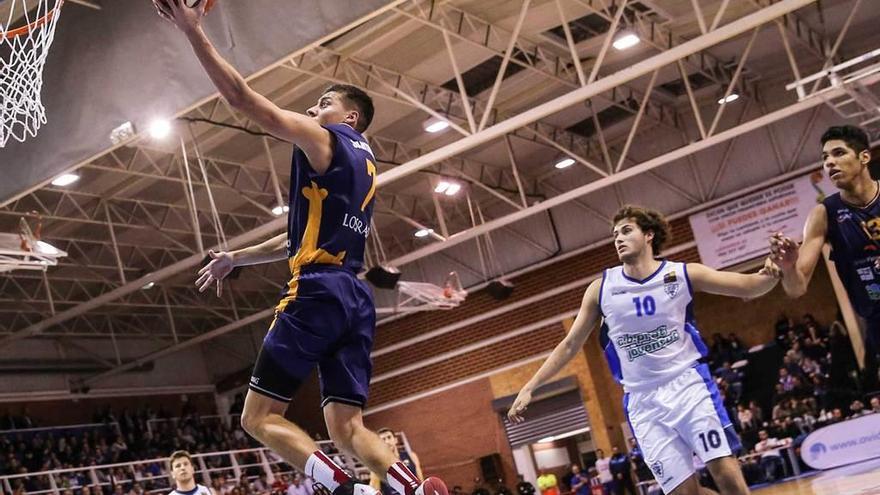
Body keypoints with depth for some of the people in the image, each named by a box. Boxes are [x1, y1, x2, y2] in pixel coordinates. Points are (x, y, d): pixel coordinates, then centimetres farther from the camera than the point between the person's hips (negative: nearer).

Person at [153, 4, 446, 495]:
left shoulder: (326, 140, 2)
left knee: (259, 416, -3)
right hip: (355, 299, 8)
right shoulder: (364, 163, 27)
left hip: (319, 293, -8)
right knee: (347, 427, 6)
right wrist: (234, 258, 37)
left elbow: (243, 98, -5)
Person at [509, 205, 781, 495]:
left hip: (689, 385, -1)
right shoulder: (601, 288, 2)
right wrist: (529, 388, 3)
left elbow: (749, 287, -2)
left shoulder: (684, 275, -2)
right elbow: (570, 345, 8)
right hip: (643, 402, 1)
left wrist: (771, 273, -26)